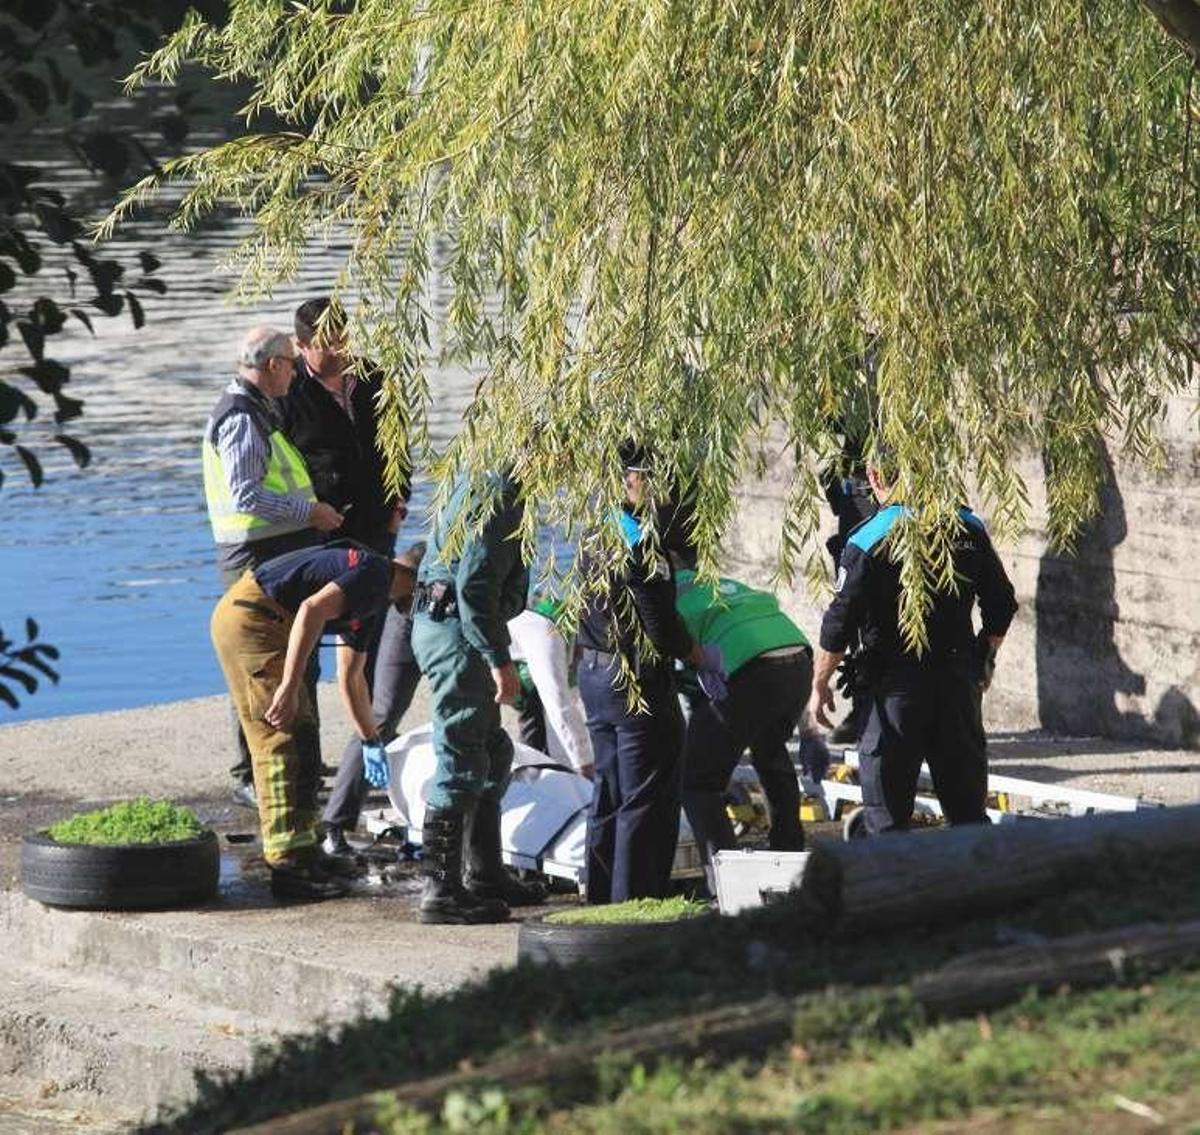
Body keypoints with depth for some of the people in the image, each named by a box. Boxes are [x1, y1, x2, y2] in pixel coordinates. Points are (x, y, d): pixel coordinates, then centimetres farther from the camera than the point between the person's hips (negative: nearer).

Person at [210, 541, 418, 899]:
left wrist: (372, 742, 41)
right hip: (249, 616, -11)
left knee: (301, 737, 15)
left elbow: (350, 678, 33)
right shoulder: (374, 574, -10)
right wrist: (289, 687, -30)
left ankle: (300, 851, 20)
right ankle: (289, 864, -12)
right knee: (284, 740, -10)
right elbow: (312, 610, -26)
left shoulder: (372, 600, 21)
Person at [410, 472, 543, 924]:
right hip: (455, 631, -11)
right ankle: (441, 890, -6)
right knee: (461, 761, -8)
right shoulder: (499, 497, -18)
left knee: (492, 753, 19)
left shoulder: (487, 483, 15)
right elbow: (474, 586, -24)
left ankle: (485, 873, 28)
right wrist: (499, 659, -22)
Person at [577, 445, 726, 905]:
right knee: (646, 800, -1)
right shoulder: (640, 538, -20)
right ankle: (636, 900, 0)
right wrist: (700, 656, -6)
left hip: (594, 672, 9)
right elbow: (659, 621, -21)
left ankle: (601, 898, 22)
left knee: (608, 794, 17)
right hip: (638, 680, -9)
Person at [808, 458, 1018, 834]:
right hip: (960, 682, 4)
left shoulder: (868, 542, -11)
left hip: (898, 686, -4)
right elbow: (1001, 605, 9)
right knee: (967, 806, 13)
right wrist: (984, 659, 22)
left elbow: (840, 622, -11)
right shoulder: (967, 528, 3)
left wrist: (819, 684, 0)